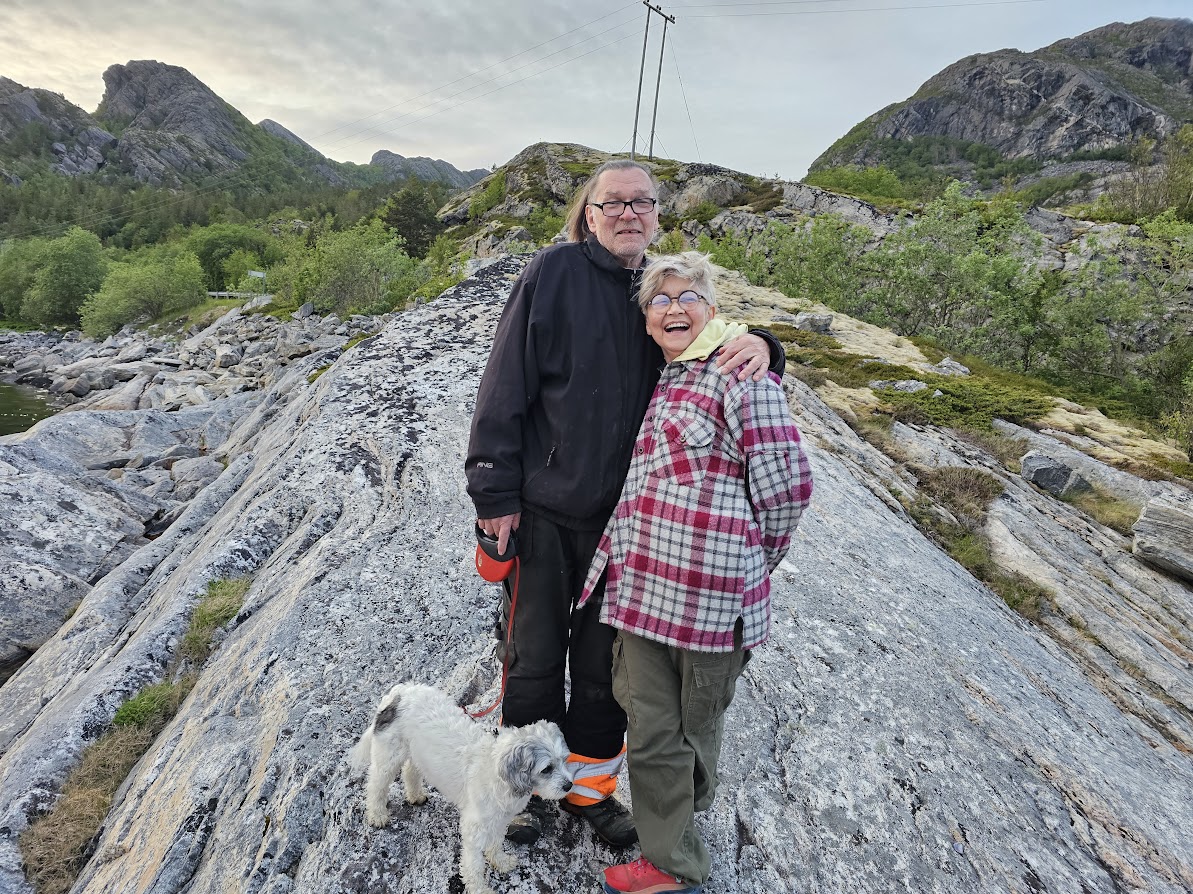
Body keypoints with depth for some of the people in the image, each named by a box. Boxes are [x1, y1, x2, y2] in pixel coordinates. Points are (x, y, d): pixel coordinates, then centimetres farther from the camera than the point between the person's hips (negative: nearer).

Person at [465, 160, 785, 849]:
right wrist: (495, 490, -11)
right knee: (535, 656, 14)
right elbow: (507, 384, -10)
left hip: (623, 517, 4)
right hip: (541, 512, -3)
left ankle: (590, 783, 40)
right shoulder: (557, 272, -8)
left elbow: (715, 364, 6)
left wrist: (757, 345, -18)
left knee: (604, 663, 17)